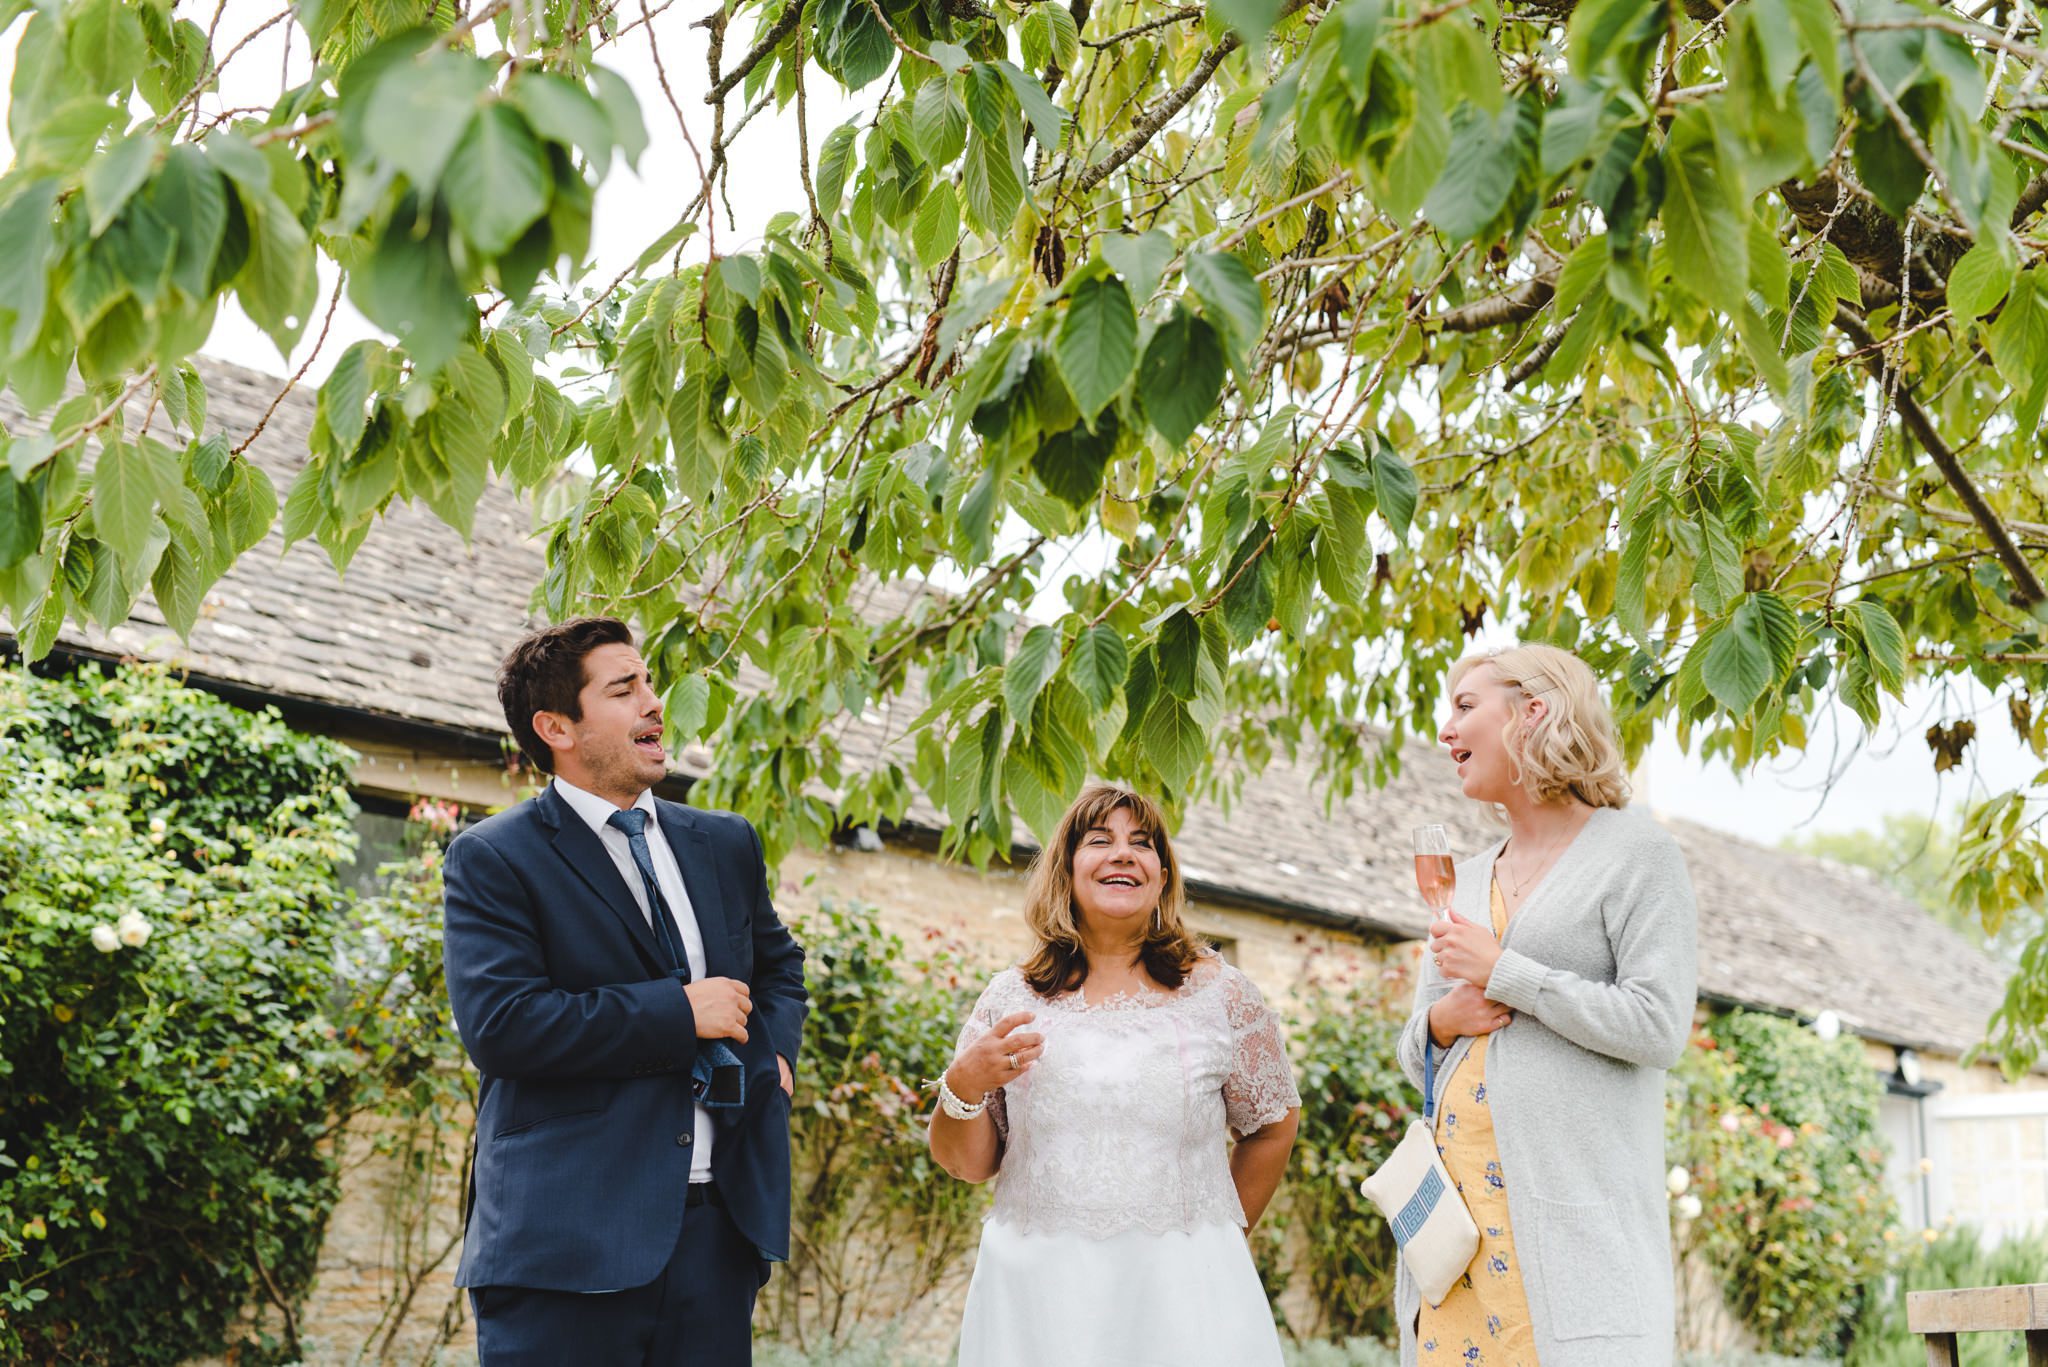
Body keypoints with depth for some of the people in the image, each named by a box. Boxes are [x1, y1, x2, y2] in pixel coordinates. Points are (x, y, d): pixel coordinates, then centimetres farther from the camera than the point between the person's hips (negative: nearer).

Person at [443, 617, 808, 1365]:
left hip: (720, 1224, 5)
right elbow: (499, 1025, -16)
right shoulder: (492, 860, -4)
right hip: (571, 1239, -5)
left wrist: (772, 1052, 8)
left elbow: (779, 965, 31)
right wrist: (679, 1012, -14)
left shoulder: (726, 844, 16)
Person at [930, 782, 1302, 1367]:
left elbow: (1273, 1127, 12)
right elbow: (967, 1163, 7)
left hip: (1179, 1293, -1)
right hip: (1035, 1291, 1)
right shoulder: (1012, 997, 5)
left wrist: (1211, 1235, 11)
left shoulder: (1218, 992, 2)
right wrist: (962, 1088, -11)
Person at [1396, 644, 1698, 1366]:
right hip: (1459, 1193, 6)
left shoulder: (1635, 852, 1)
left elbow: (1658, 1027, -10)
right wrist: (1441, 1022, 0)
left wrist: (1503, 974, -9)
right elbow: (1414, 1053, 24)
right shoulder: (1465, 878, 21)